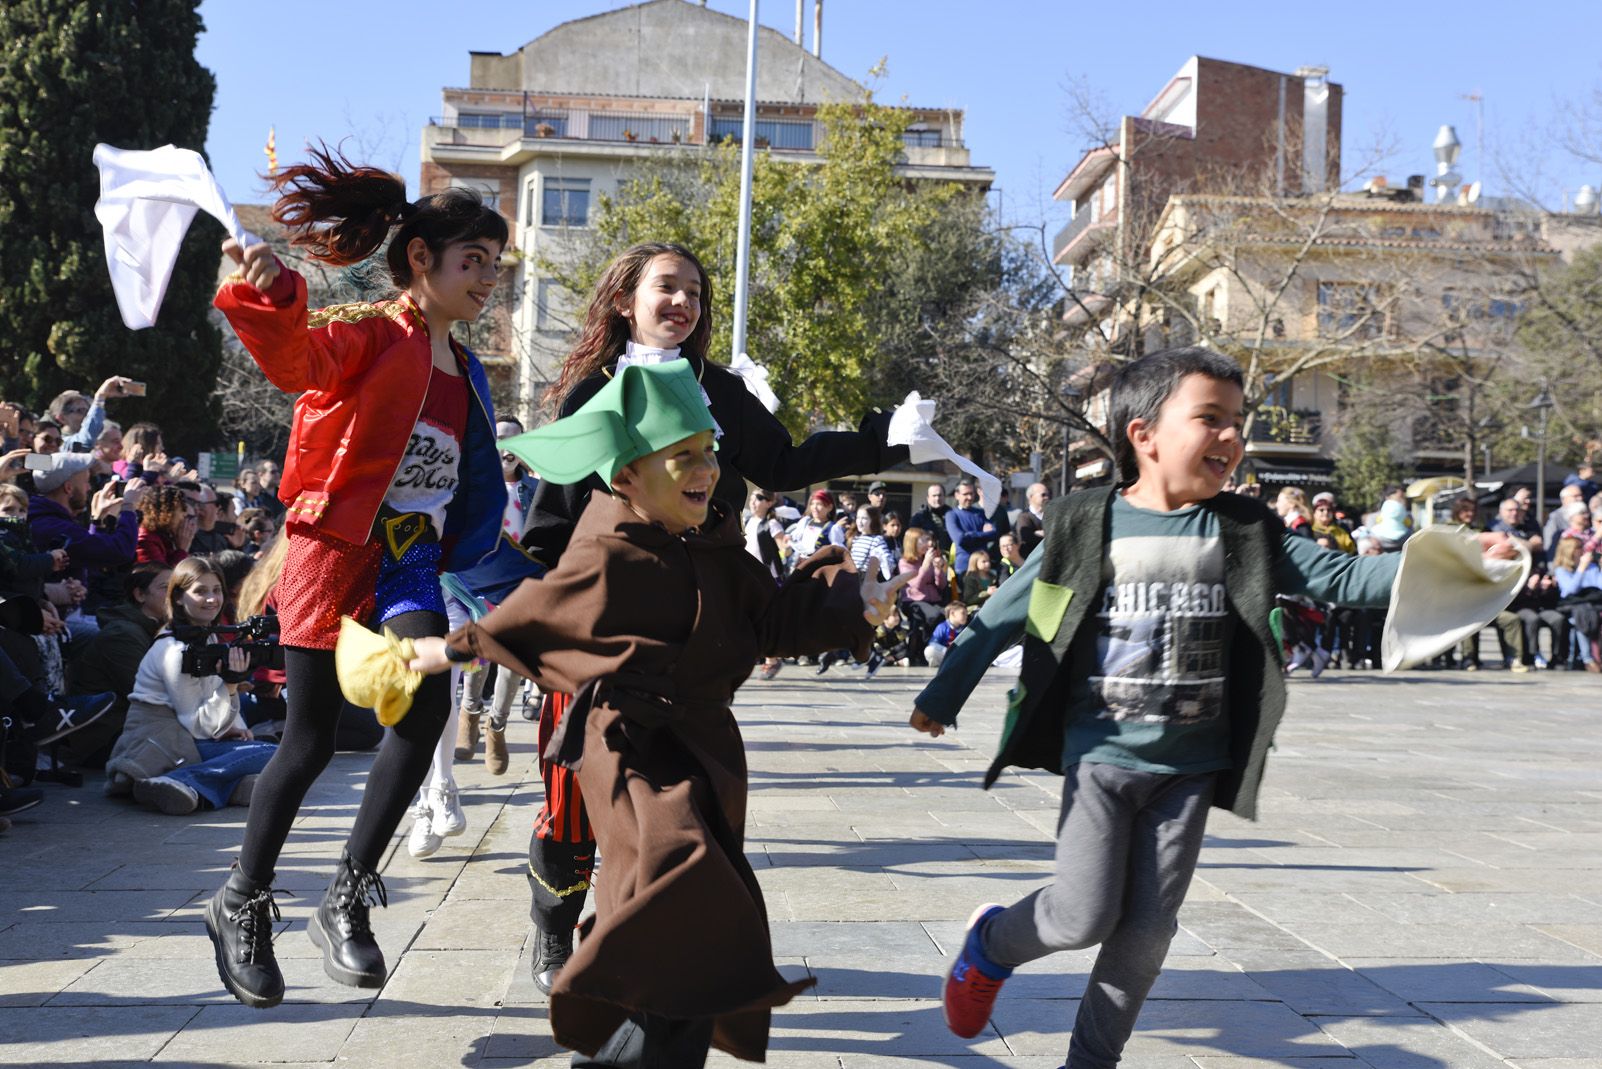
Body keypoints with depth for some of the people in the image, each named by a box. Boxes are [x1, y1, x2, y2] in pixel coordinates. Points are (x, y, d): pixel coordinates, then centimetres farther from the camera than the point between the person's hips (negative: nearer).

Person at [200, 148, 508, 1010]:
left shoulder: (465, 372, 15)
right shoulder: (368, 334, -7)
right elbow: (296, 360, -30)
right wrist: (269, 295, -48)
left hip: (409, 565, 6)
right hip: (334, 551, -5)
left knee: (426, 708, -16)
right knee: (311, 739, 0)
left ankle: (345, 900, -2)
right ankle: (243, 901, 23)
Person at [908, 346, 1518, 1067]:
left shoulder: (1245, 533, 1)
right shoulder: (1084, 528, -5)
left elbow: (1341, 579, -4)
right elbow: (1004, 617, 2)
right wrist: (941, 697, 8)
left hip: (1188, 769, 3)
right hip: (1098, 757, -3)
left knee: (1147, 929, 6)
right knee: (1085, 916, -5)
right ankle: (991, 942, 28)